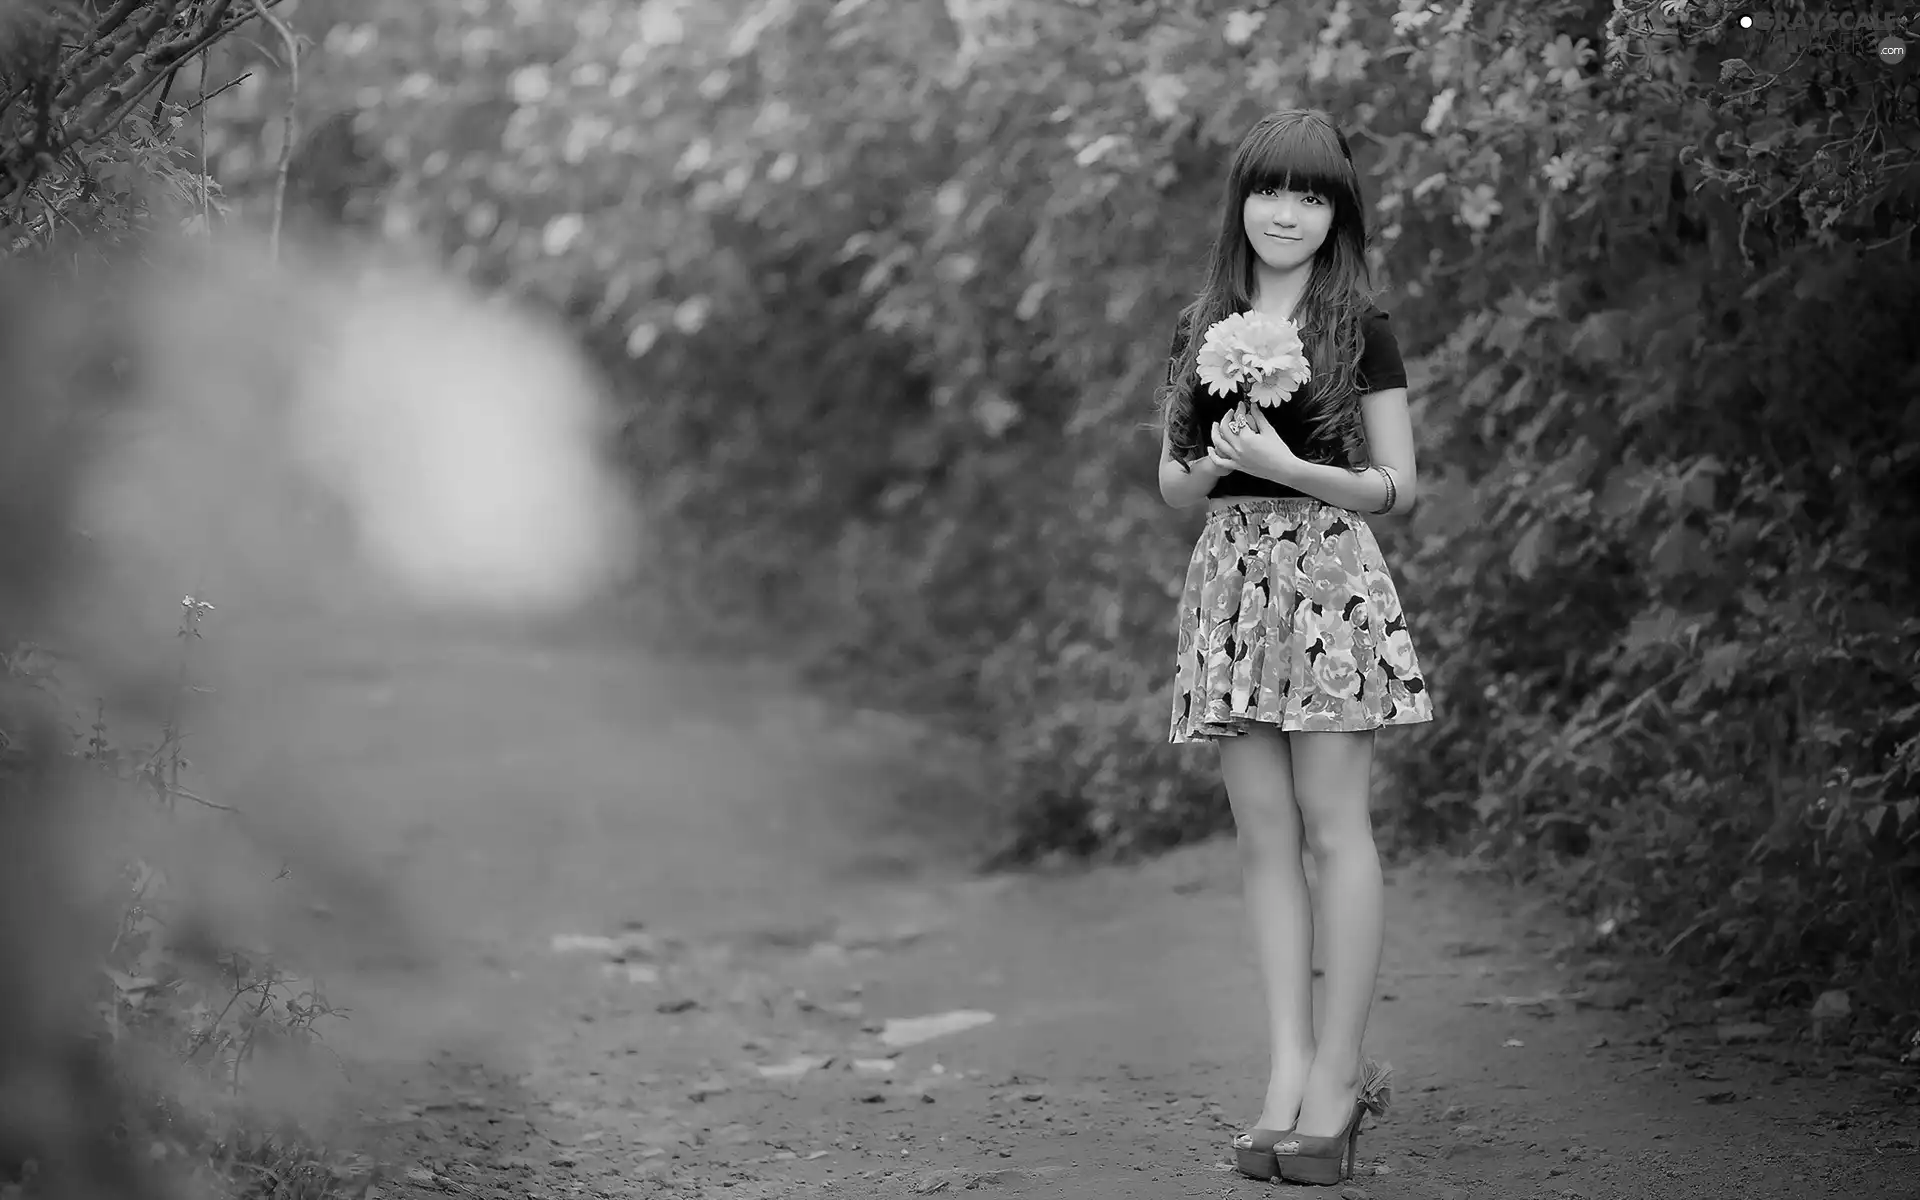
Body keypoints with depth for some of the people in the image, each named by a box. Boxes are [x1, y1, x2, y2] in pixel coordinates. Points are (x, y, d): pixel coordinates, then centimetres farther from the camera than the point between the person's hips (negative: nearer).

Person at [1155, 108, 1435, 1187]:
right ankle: (1290, 1069, 3)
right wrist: (1213, 464, -8)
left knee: (1335, 825, -7)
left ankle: (1339, 1074, -4)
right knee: (1265, 837, 2)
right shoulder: (1205, 328, 12)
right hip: (1231, 573, 4)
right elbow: (1173, 481, 15)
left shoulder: (1360, 327, 0)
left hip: (1328, 572, -4)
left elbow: (1396, 486, -2)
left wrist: (1282, 465, -15)